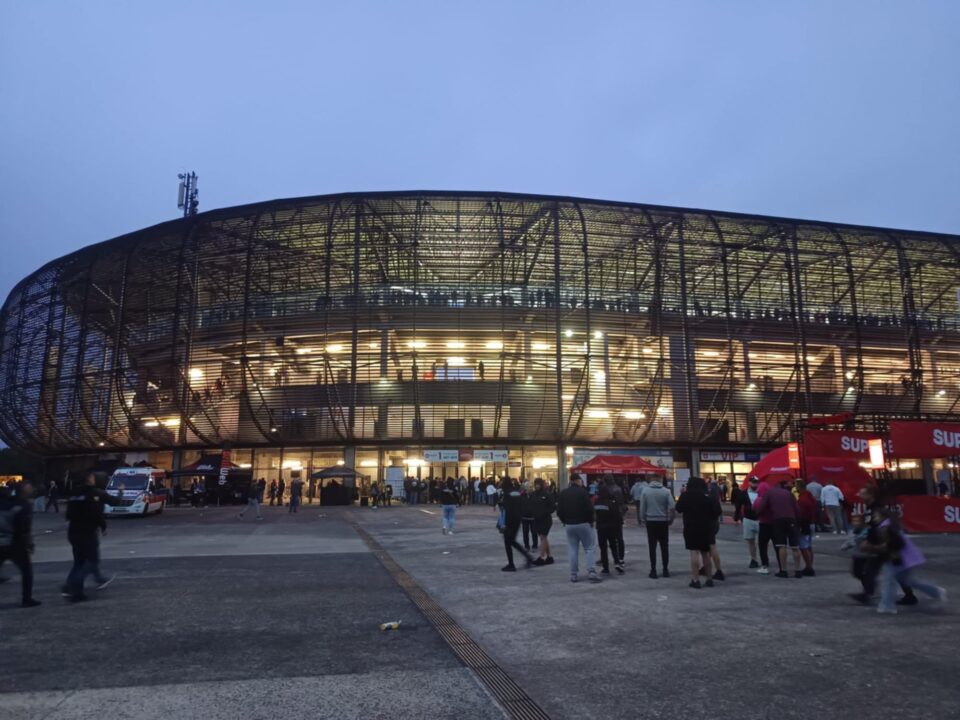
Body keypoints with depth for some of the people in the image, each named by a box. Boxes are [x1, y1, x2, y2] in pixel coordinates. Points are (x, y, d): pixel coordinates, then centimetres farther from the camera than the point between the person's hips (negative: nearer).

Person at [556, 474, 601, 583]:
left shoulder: (563, 494, 5)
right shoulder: (582, 492, -10)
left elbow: (559, 511, 5)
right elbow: (589, 509, -13)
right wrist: (591, 521, 1)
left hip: (569, 525, 4)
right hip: (583, 524, -4)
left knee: (573, 550, 9)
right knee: (590, 548, 2)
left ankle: (574, 574, 8)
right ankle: (591, 572, -9)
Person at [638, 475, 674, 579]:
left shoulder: (645, 491, -5)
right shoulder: (666, 491, -6)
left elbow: (642, 507, -4)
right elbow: (672, 507, -9)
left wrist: (642, 519, 7)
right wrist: (670, 519, 4)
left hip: (651, 521, 0)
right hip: (663, 521, 0)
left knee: (652, 547, 4)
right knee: (664, 546, 10)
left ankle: (653, 570, 3)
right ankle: (665, 569, 12)